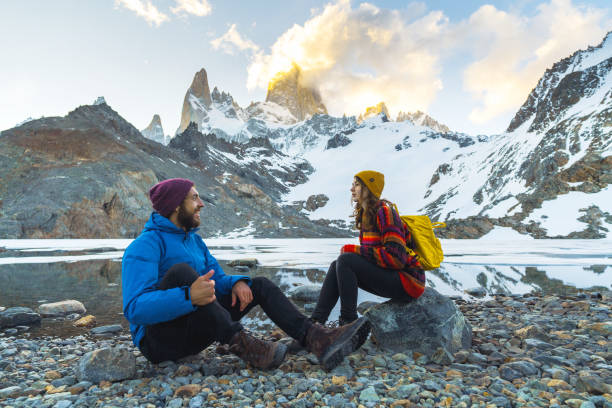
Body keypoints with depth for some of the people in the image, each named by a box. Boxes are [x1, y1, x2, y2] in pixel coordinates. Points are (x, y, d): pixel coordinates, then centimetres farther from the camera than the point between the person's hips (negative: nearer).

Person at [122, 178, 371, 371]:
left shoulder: (194, 240, 11)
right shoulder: (146, 245, -16)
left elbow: (218, 280, 10)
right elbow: (135, 308, -29)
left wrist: (236, 283, -15)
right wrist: (189, 297, -46)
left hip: (196, 329, 8)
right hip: (159, 339, -8)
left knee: (260, 285, -1)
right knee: (181, 271, -34)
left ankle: (316, 339, -20)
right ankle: (240, 343, -37)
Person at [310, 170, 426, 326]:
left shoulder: (384, 211, -16)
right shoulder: (366, 215, 13)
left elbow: (396, 256, -24)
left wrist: (353, 249, -18)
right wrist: (350, 251, -2)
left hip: (407, 281, -9)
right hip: (390, 277, 9)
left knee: (345, 260, -22)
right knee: (336, 266, -2)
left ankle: (348, 323, -15)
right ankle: (315, 321, -8)